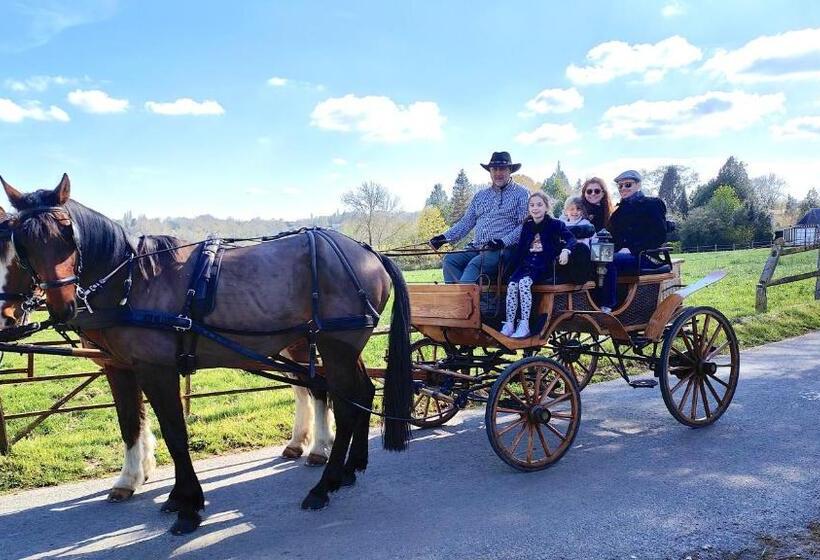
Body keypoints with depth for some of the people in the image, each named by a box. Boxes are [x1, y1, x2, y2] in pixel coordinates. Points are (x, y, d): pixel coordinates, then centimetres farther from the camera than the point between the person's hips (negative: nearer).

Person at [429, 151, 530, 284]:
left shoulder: (521, 193, 6)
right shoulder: (480, 196, 22)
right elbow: (466, 222, 20)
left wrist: (503, 242, -18)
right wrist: (445, 237, 5)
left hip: (504, 249, -6)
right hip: (476, 248, 6)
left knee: (475, 264, -32)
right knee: (450, 259, -19)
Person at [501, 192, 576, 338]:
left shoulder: (555, 224, 0)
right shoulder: (527, 225, 14)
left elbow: (571, 239, -10)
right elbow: (520, 248, 15)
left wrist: (565, 250, -32)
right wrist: (510, 265, 6)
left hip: (544, 266, -4)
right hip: (526, 264, 4)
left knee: (524, 282, -32)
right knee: (512, 285, -24)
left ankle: (524, 325, -30)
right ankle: (508, 324, -22)